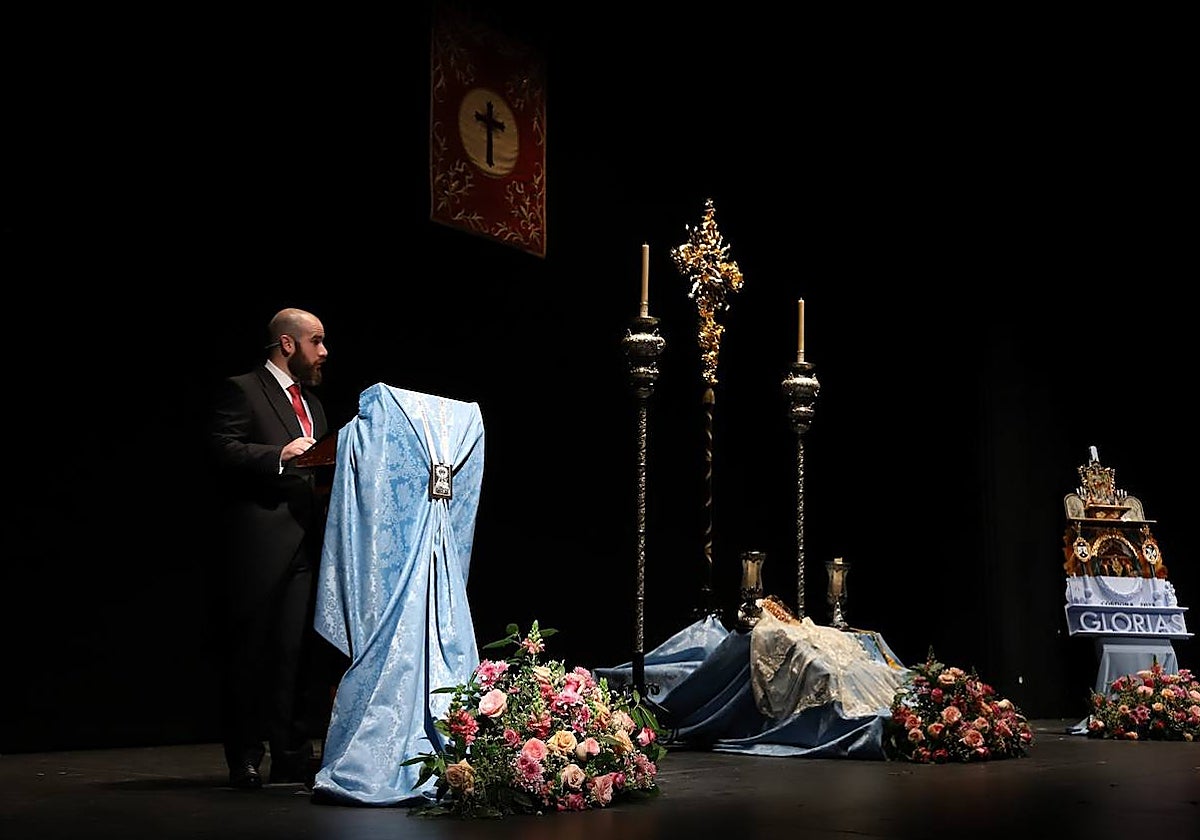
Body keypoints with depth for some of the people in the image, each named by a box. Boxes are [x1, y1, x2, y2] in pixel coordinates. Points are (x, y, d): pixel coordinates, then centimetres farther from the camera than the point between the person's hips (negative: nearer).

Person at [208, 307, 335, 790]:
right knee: (250, 649, -1)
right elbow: (223, 450, -14)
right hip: (259, 545, -7)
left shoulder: (311, 403, 24)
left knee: (299, 650, 6)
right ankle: (244, 758, 7)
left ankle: (293, 754, 13)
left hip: (305, 544, 7)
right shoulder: (241, 390, -1)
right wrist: (280, 454, -22)